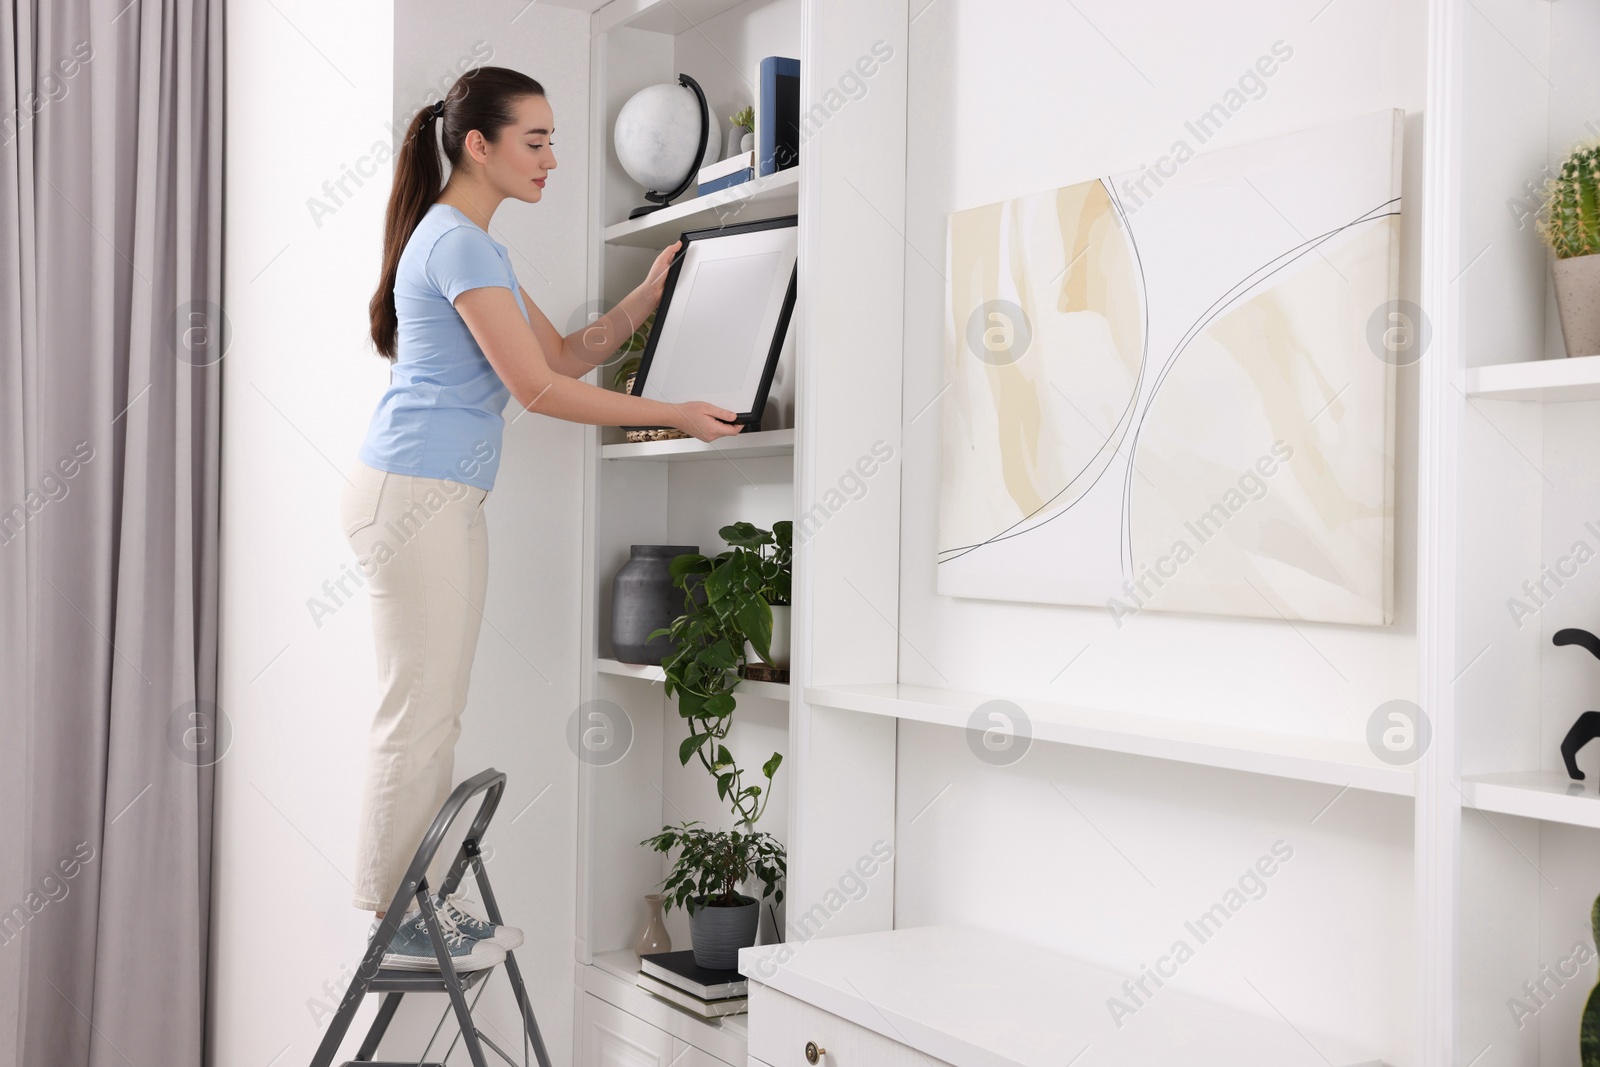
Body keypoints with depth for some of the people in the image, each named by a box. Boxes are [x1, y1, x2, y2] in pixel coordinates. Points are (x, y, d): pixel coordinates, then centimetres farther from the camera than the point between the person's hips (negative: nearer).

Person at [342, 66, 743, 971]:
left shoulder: (475, 244, 18)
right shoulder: (455, 242, -13)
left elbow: (564, 354, 18)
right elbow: (539, 388, -16)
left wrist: (648, 297, 9)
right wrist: (677, 416, -12)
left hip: (448, 500, 10)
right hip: (413, 496, -10)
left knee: (437, 715, 12)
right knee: (418, 712, -3)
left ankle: (425, 904, 21)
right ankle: (400, 924, 7)